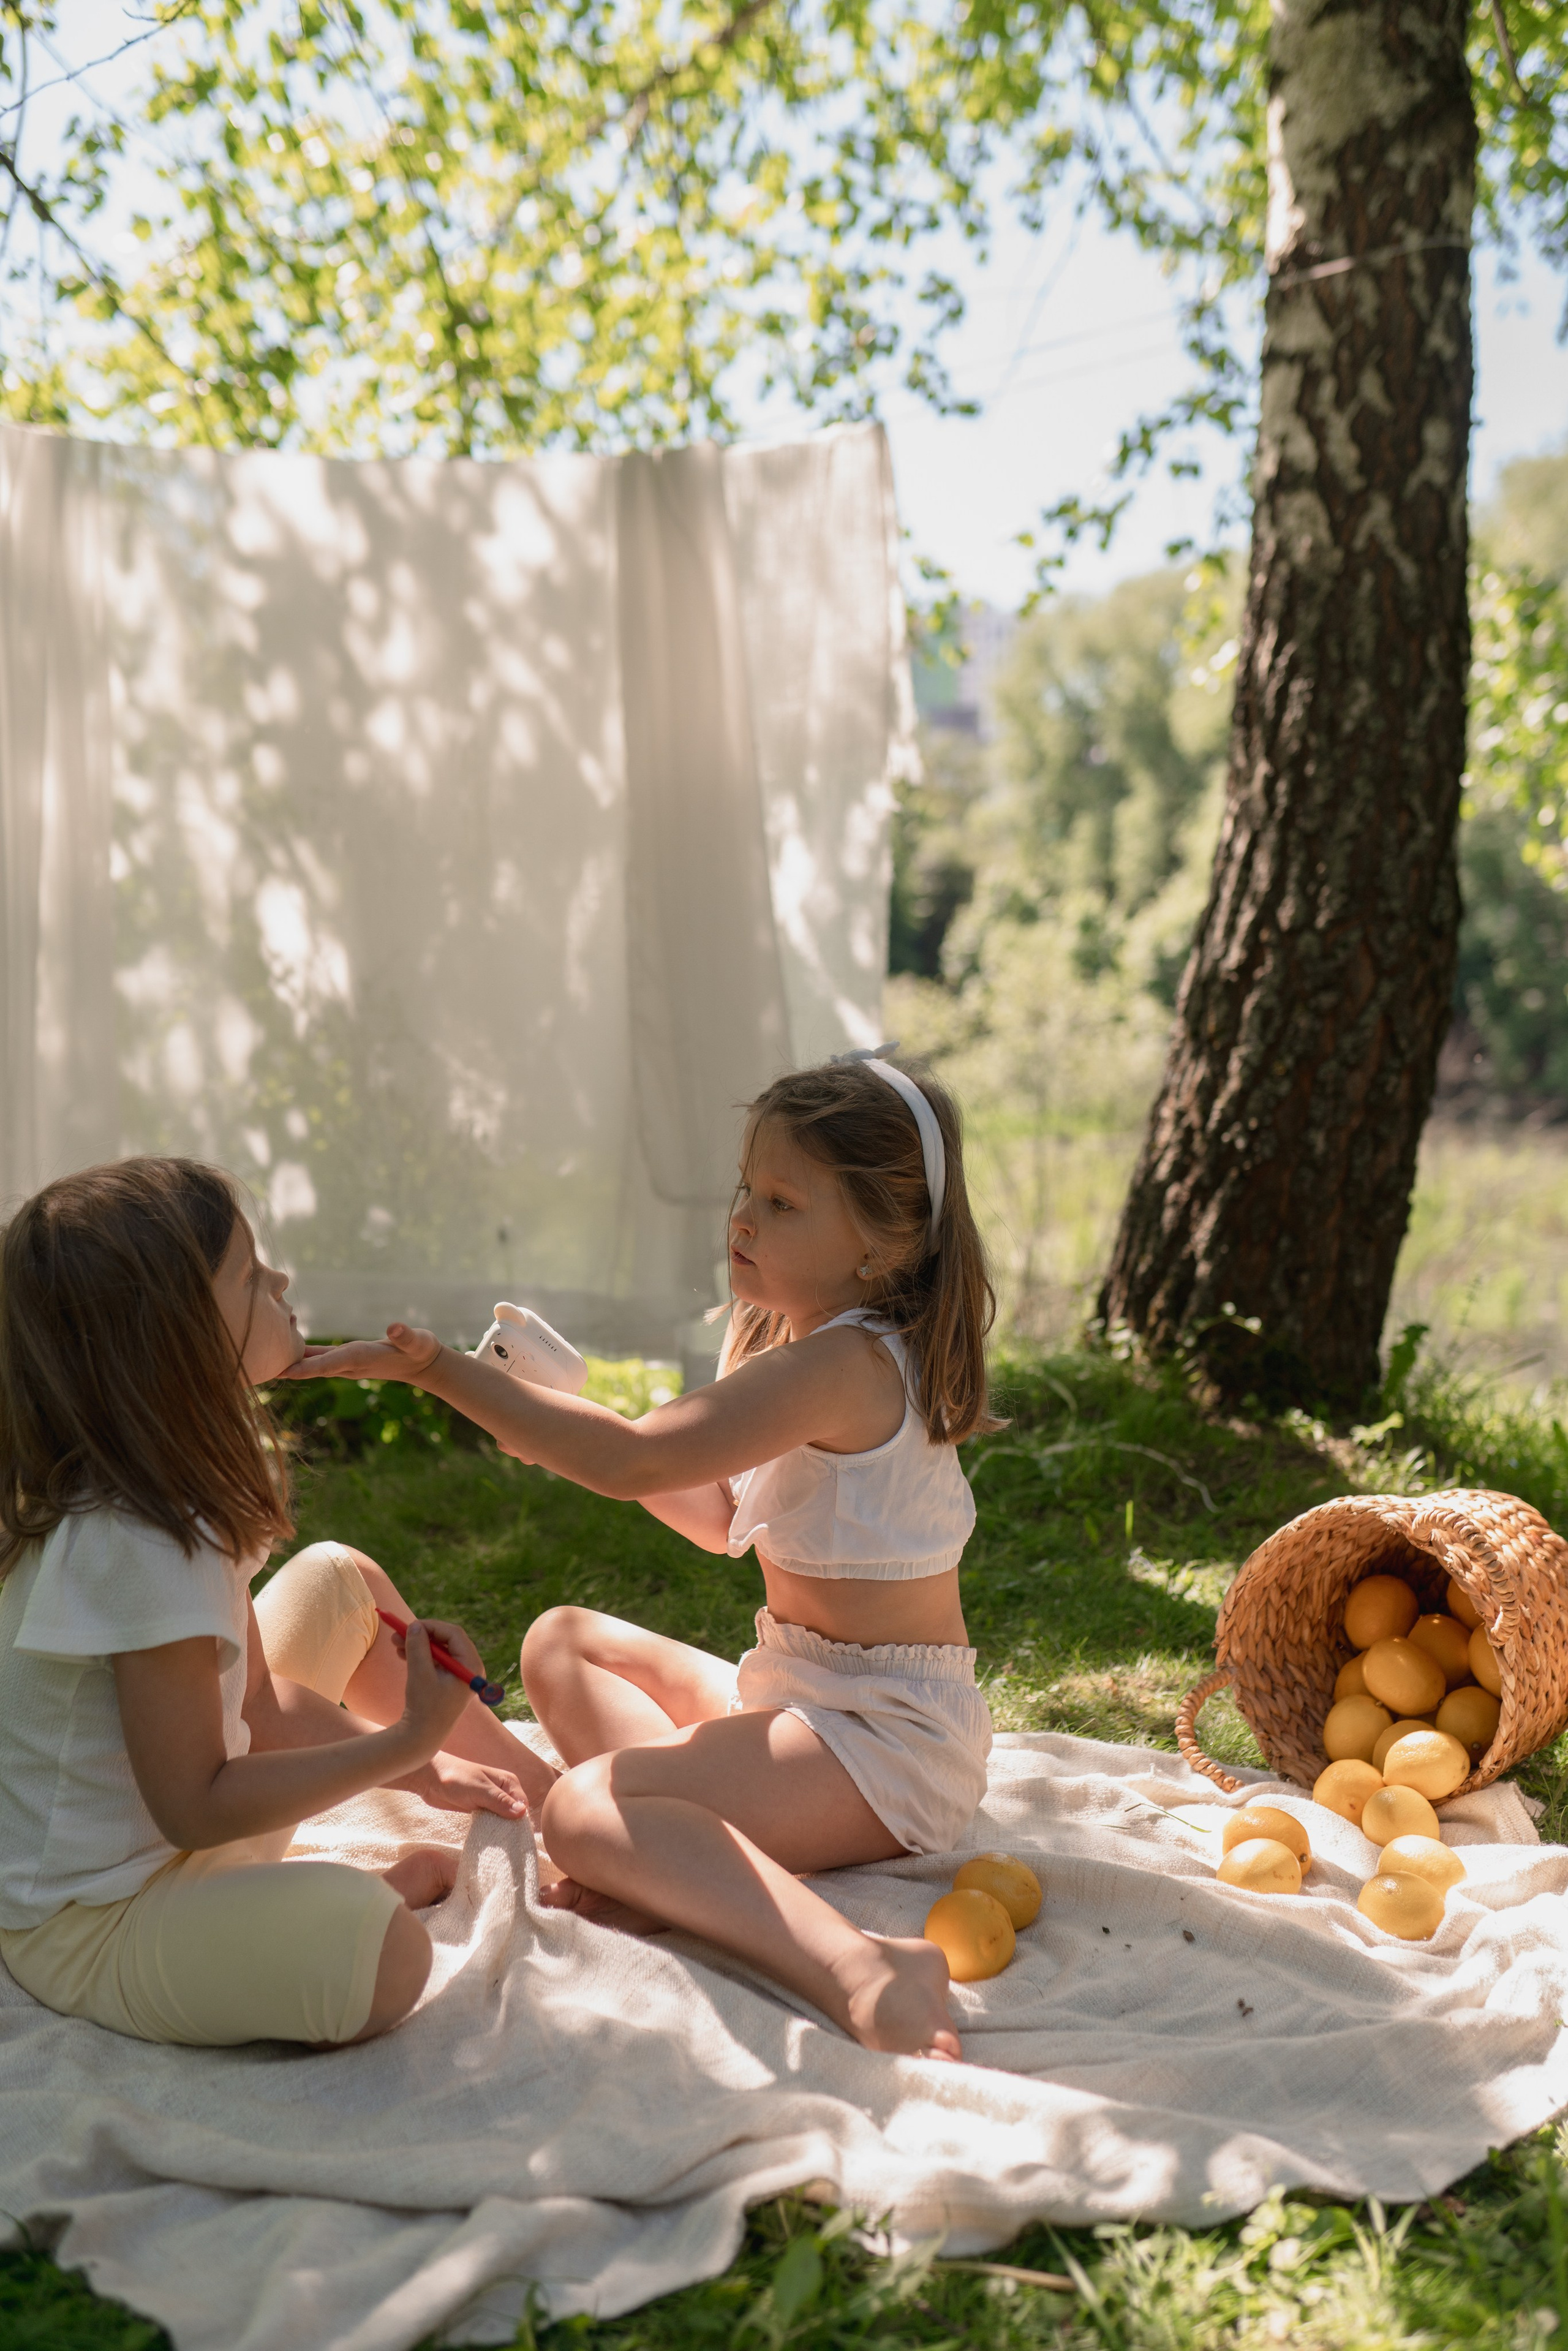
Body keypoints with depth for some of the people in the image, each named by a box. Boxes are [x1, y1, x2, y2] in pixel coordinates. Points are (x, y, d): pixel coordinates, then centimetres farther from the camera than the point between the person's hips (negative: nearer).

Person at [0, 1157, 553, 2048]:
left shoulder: (176, 1492, 0)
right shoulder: (136, 1547, -30)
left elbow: (257, 1695, 7)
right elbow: (195, 1807, -27)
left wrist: (423, 1770, -1)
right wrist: (406, 1742, -23)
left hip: (182, 1833, 10)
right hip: (92, 1926, -10)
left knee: (339, 1578, 14)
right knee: (382, 1955, -38)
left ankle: (552, 1798, 19)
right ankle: (377, 1883, -2)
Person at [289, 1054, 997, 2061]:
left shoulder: (844, 1363, -23)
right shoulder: (787, 1340, 11)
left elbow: (632, 1462, -30)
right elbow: (722, 1518, 18)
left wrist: (442, 1369, -24)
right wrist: (562, 1422, 6)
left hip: (887, 1739, -11)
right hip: (793, 1689, 11)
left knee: (583, 1814, -25)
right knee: (562, 1639, 16)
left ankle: (857, 1968, -39)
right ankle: (734, 1863, -7)